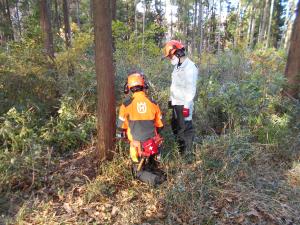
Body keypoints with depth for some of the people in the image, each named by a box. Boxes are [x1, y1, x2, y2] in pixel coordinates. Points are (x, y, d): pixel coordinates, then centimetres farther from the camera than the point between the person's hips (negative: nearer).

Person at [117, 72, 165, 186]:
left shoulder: (126, 105, -14)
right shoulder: (153, 103, -5)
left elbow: (121, 127, -4)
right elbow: (160, 126, 5)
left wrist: (126, 135, 19)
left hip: (137, 146, -3)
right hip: (153, 145, 4)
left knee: (138, 172, 15)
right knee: (150, 167, 32)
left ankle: (151, 178, -10)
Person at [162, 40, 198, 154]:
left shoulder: (190, 67, -16)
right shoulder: (178, 66, 13)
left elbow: (191, 89, -19)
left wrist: (187, 106, -21)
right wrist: (171, 99, 20)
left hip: (184, 105, -10)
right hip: (176, 103, 10)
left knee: (186, 128, 2)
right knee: (175, 126, 19)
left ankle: (187, 152, 16)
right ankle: (180, 149, 36)